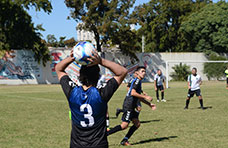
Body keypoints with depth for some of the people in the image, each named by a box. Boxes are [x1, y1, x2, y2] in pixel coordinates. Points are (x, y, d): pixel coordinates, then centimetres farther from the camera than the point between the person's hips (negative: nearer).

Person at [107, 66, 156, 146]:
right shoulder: (137, 80, -9)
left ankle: (125, 140, 6)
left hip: (131, 107, 10)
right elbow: (133, 93, -22)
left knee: (137, 124, 6)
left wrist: (149, 104, 27)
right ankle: (105, 134, -11)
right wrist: (145, 97, -18)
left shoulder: (138, 81, 21)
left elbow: (139, 97, 28)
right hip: (128, 106, -10)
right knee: (124, 125, -14)